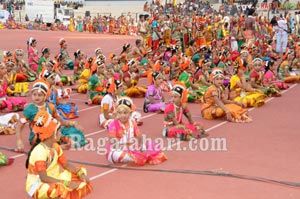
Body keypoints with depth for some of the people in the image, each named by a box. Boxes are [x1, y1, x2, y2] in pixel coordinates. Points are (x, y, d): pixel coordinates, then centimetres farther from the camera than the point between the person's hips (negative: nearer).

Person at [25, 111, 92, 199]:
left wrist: (80, 173, -10)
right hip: (38, 185, -9)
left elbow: (66, 164, 7)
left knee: (82, 172, 7)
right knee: (62, 189, -38)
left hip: (52, 179, 9)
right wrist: (66, 183, -36)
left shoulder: (55, 146, 0)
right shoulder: (40, 151, -26)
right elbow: (44, 178, -31)